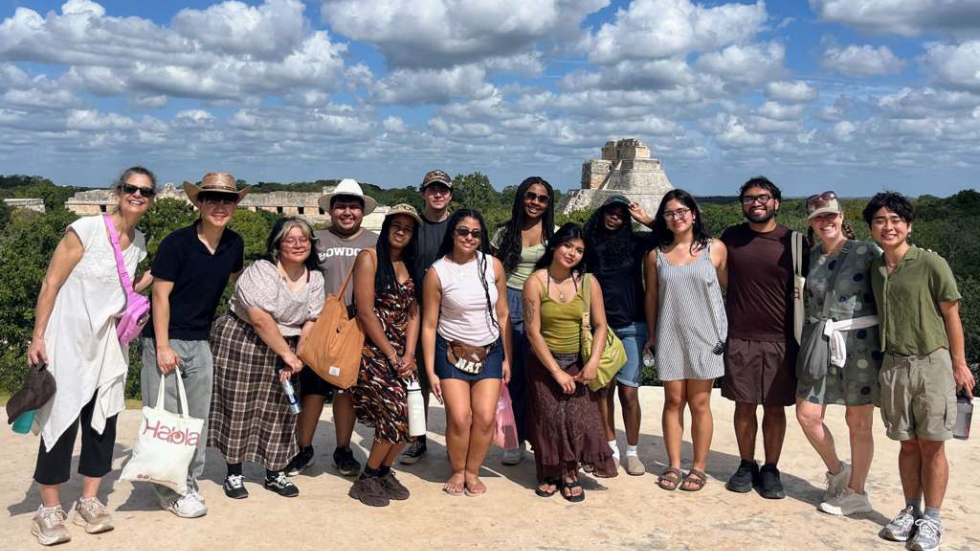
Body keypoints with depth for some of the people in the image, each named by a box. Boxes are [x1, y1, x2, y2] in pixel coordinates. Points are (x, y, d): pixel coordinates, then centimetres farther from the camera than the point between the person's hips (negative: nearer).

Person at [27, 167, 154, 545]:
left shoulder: (140, 244, 6)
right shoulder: (86, 229, -12)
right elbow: (51, 283, -10)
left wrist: (154, 276, 6)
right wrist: (38, 337, -12)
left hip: (108, 342, 6)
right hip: (67, 339, -5)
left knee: (103, 419, 8)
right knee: (62, 419, 0)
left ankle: (89, 501, 22)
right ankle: (50, 509, 14)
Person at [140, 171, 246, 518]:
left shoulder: (234, 244, 2)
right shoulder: (177, 242, -14)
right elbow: (160, 295, -13)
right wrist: (163, 346, -16)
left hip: (201, 342, 5)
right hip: (165, 340, -5)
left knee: (198, 418, 10)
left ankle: (188, 483, 23)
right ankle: (169, 489, 13)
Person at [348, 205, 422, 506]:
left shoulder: (410, 266, 15)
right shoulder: (369, 258, -5)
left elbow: (413, 314, 8)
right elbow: (366, 313, -12)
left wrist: (409, 355, -5)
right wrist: (391, 356, -11)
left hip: (401, 353, 6)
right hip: (372, 350, -6)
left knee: (409, 416, -4)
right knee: (395, 414, -14)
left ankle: (384, 471, 20)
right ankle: (366, 480, 6)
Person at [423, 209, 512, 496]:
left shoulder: (493, 265, -3)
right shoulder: (437, 272, -9)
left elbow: (502, 315, 4)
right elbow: (429, 325, -6)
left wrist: (507, 358, 5)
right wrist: (430, 371, -8)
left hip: (490, 352, 2)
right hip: (452, 352, -2)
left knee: (485, 417, -6)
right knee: (459, 418, -9)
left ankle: (473, 472, 16)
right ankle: (457, 472, 16)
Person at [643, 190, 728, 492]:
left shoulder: (715, 248, 0)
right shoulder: (656, 255, 5)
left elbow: (726, 284, 5)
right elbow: (651, 296, 10)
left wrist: (723, 333, 1)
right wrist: (652, 335, 11)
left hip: (704, 335, -1)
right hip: (670, 336, 2)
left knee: (699, 403, 5)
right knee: (673, 401, 6)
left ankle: (699, 467, 16)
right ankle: (673, 466, 16)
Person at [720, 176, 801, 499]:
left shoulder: (792, 241, 0)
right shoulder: (731, 238, 5)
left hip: (780, 339, -1)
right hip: (739, 339, 1)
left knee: (775, 407, 7)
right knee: (744, 406, 8)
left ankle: (770, 470, 20)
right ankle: (746, 466, 23)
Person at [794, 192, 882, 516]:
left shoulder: (867, 252, -6)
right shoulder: (812, 256, 8)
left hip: (860, 342, -5)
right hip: (820, 342, 5)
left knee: (858, 422, 5)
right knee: (807, 414, 4)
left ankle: (856, 493, 21)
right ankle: (837, 471, 29)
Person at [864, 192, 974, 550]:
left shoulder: (931, 264, -8)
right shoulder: (874, 268, 6)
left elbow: (951, 315, -4)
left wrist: (959, 364, -4)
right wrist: (883, 361, 11)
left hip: (932, 362, -4)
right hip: (893, 365, 4)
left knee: (931, 444, 2)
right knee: (908, 443, 11)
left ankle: (931, 520, 13)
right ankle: (911, 511, 24)